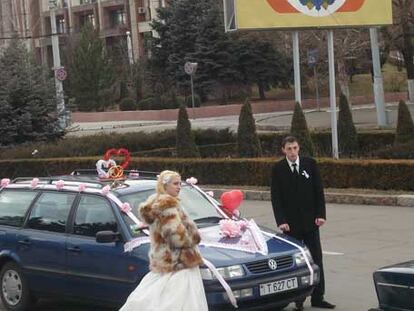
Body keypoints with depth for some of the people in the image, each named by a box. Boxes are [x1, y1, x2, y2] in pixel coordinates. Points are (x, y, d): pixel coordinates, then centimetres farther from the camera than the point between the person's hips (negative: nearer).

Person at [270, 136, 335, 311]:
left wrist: (320, 214, -6)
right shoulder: (278, 169, -3)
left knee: (316, 259, 5)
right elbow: (276, 197, -5)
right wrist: (281, 221, -14)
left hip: (310, 221, 2)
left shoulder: (310, 164, 1)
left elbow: (318, 190, 2)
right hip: (291, 223, -2)